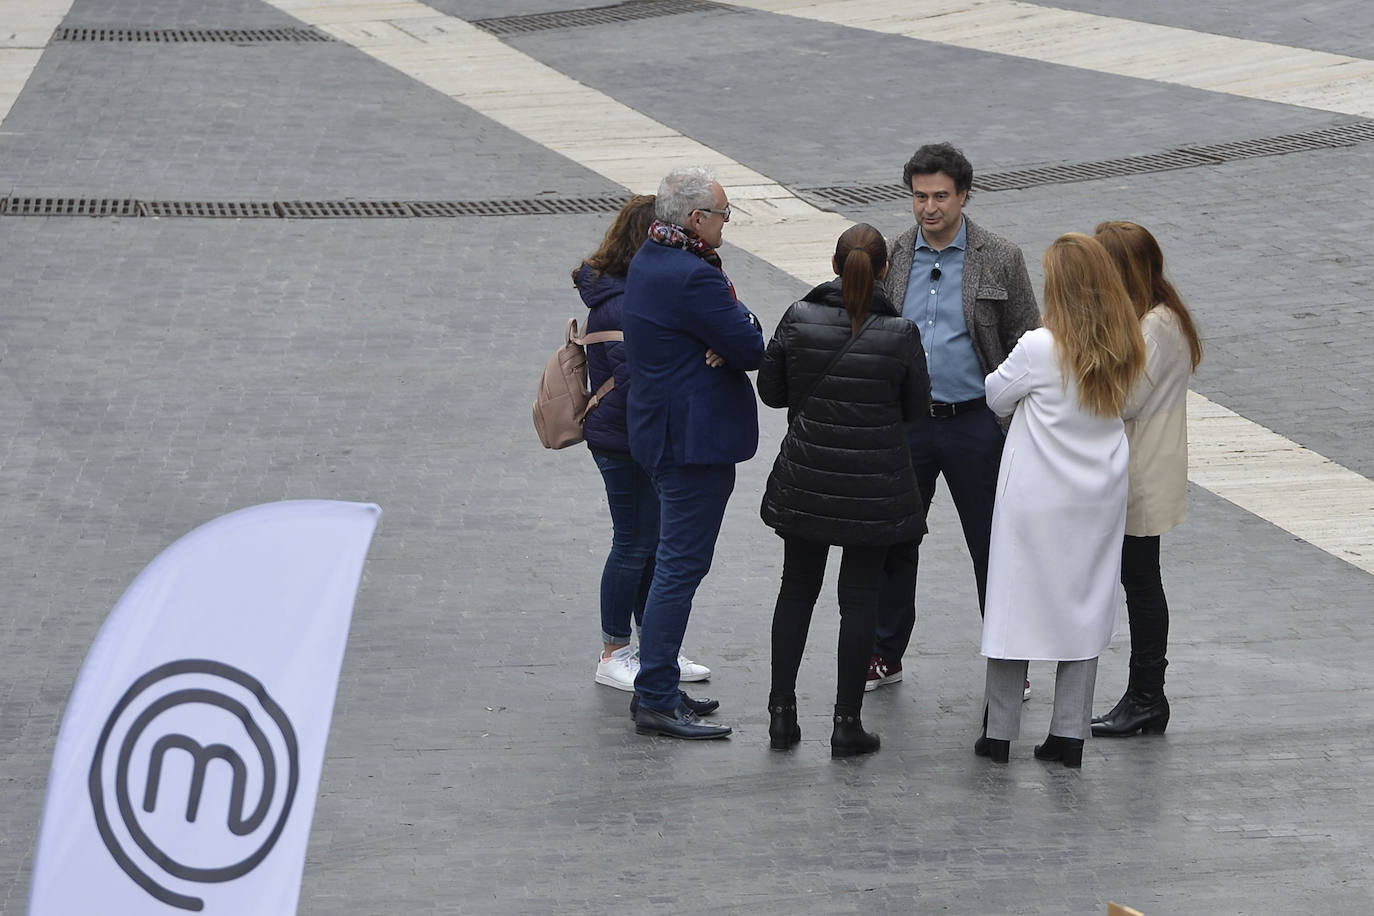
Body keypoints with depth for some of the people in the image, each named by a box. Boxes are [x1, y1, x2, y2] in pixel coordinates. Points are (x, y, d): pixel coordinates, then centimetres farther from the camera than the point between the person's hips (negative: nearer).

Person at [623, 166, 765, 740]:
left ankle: (656, 687, 24)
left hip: (660, 429, 11)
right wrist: (740, 317, 1)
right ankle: (657, 702, -5)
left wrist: (728, 337, -8)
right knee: (681, 566, -7)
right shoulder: (692, 278, -22)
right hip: (696, 439, -11)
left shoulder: (648, 261, 12)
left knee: (675, 562, 18)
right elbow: (751, 350, -18)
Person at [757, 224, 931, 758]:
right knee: (859, 595, 7)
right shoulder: (900, 334, -13)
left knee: (797, 588, 16)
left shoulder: (799, 320, -9)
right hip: (874, 487, -2)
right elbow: (916, 407, -2)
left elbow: (771, 391, 0)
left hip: (805, 480, 2)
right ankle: (847, 723, 8)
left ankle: (782, 713, 17)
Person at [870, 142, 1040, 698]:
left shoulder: (1000, 260, -4)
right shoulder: (891, 257, 3)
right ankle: (884, 656, 23)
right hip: (904, 421, 3)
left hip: (975, 423, -3)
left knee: (992, 546, 5)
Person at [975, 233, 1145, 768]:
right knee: (1084, 610, 11)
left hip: (1037, 499, -4)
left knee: (1017, 604, 6)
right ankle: (1069, 735, 13)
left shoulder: (1039, 349, -19)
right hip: (1099, 500, 4)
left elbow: (996, 397, -3)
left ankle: (999, 733, 12)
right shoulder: (1126, 349, -4)